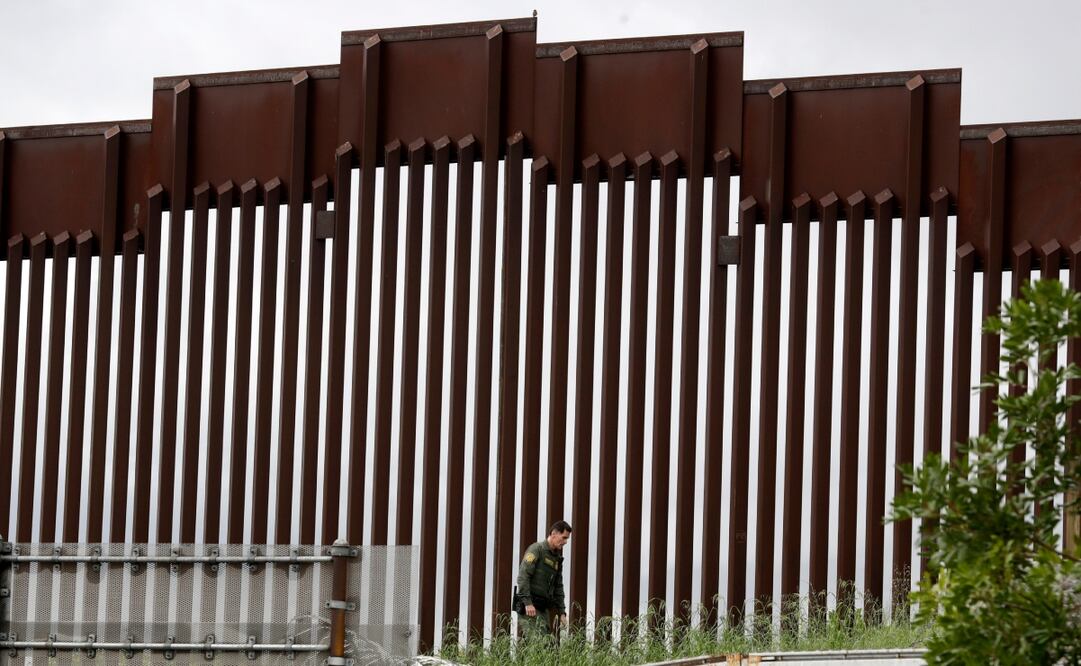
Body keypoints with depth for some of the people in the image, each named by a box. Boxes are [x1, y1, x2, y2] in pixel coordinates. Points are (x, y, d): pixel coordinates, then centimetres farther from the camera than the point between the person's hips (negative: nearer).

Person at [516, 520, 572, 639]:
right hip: (529, 607, -8)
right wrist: (527, 602, -23)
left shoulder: (557, 558, 20)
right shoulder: (536, 549, -6)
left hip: (543, 608, 8)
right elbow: (523, 576, -16)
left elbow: (558, 588, 25)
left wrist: (562, 612, 17)